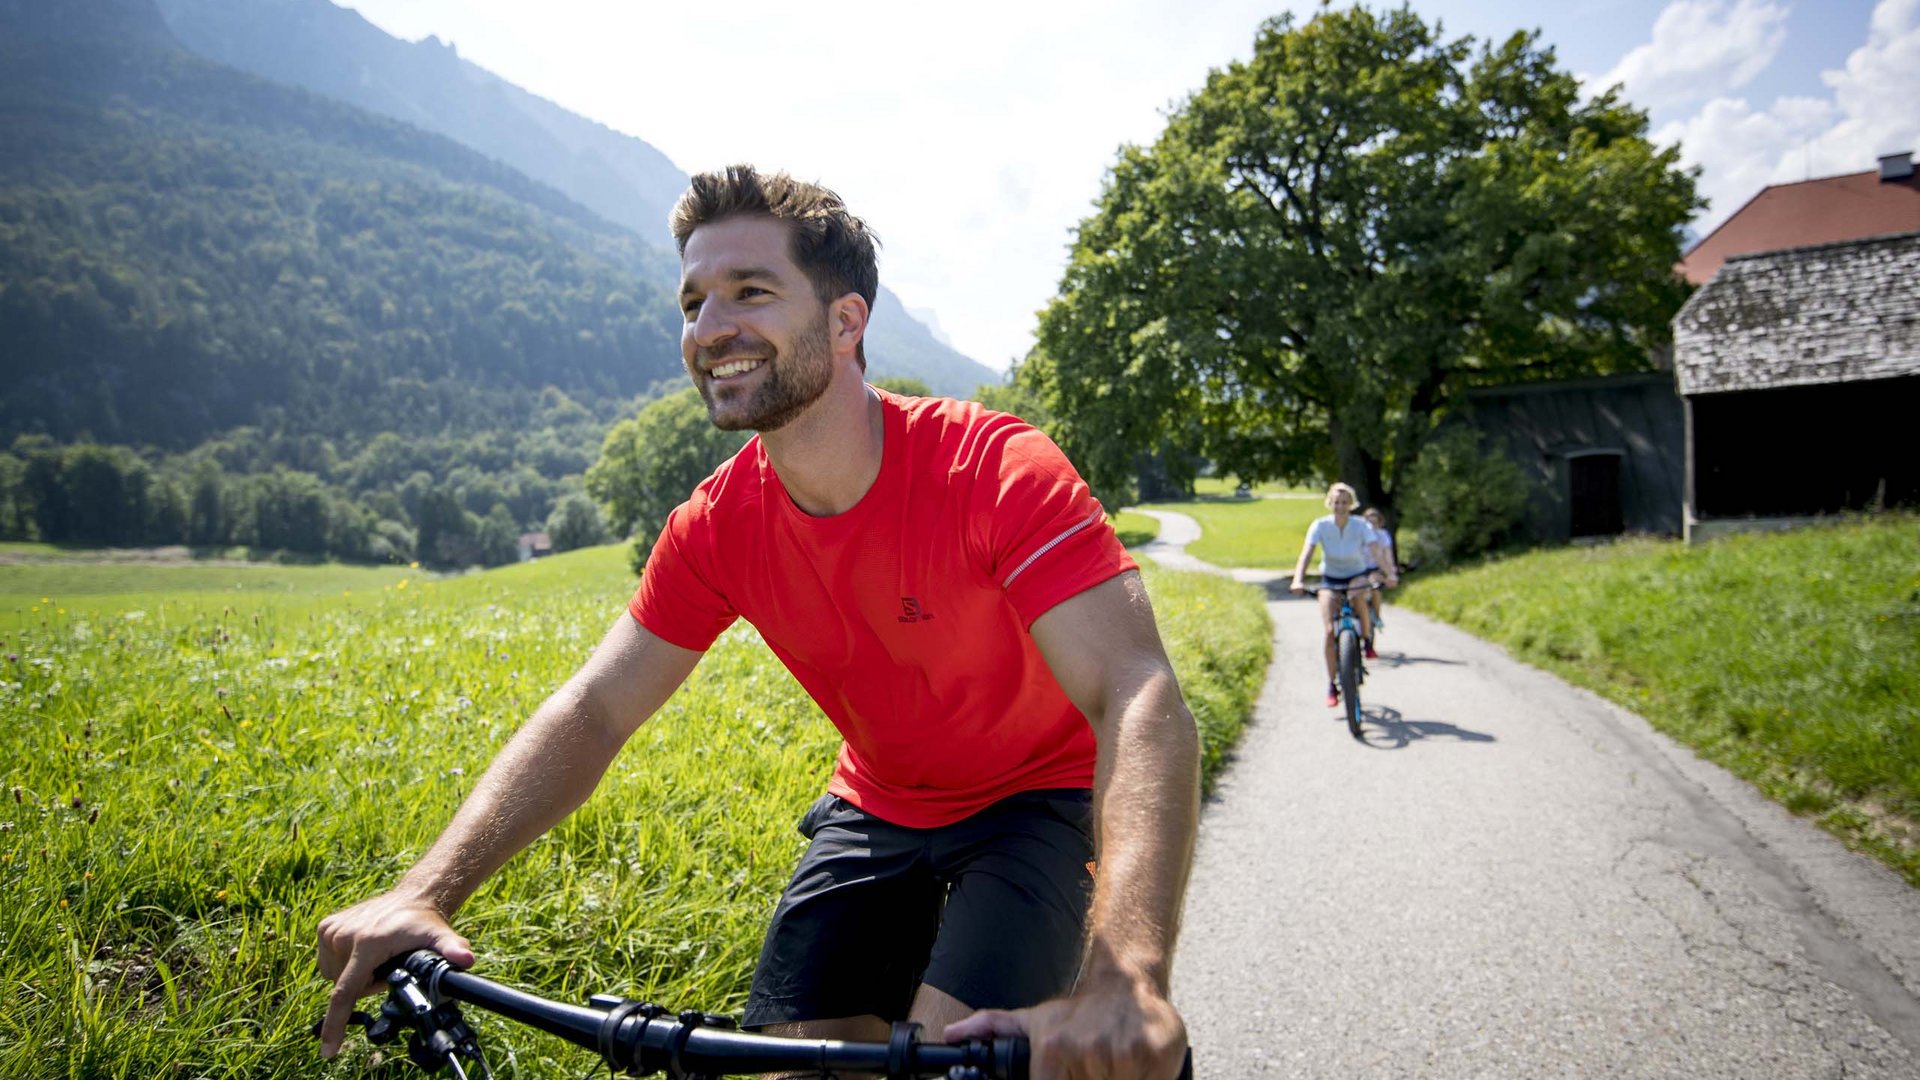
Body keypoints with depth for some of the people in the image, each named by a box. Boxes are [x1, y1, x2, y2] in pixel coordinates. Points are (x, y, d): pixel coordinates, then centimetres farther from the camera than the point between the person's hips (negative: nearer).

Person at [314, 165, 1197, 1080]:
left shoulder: (1000, 472, -29)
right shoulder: (716, 526, -13)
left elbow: (1141, 701, -39)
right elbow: (591, 712, -12)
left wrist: (1124, 979, -54)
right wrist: (424, 893, -26)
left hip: (1036, 799, -4)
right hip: (879, 808, 4)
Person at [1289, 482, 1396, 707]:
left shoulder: (1361, 526, -14)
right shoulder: (1320, 525, -15)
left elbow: (1376, 552, -28)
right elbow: (1306, 553, -27)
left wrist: (1390, 574, -46)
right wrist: (1298, 580, -44)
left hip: (1356, 576, 0)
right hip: (1330, 580, 0)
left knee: (1357, 595, -38)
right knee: (1330, 631, -15)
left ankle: (1368, 638, -11)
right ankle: (1331, 685, -1)